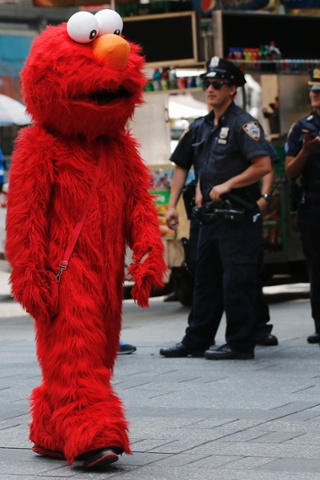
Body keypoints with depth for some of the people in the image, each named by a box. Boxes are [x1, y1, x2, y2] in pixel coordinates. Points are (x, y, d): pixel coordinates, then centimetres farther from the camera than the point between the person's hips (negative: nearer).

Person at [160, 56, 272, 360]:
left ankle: (240, 344, 2)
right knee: (205, 279, 12)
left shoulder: (243, 123, -10)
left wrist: (226, 186, -18)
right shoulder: (205, 126, 16)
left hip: (238, 217, -9)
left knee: (237, 281, -5)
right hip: (211, 215, 9)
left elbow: (263, 165, -19)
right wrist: (203, 192, 12)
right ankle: (196, 341, 18)